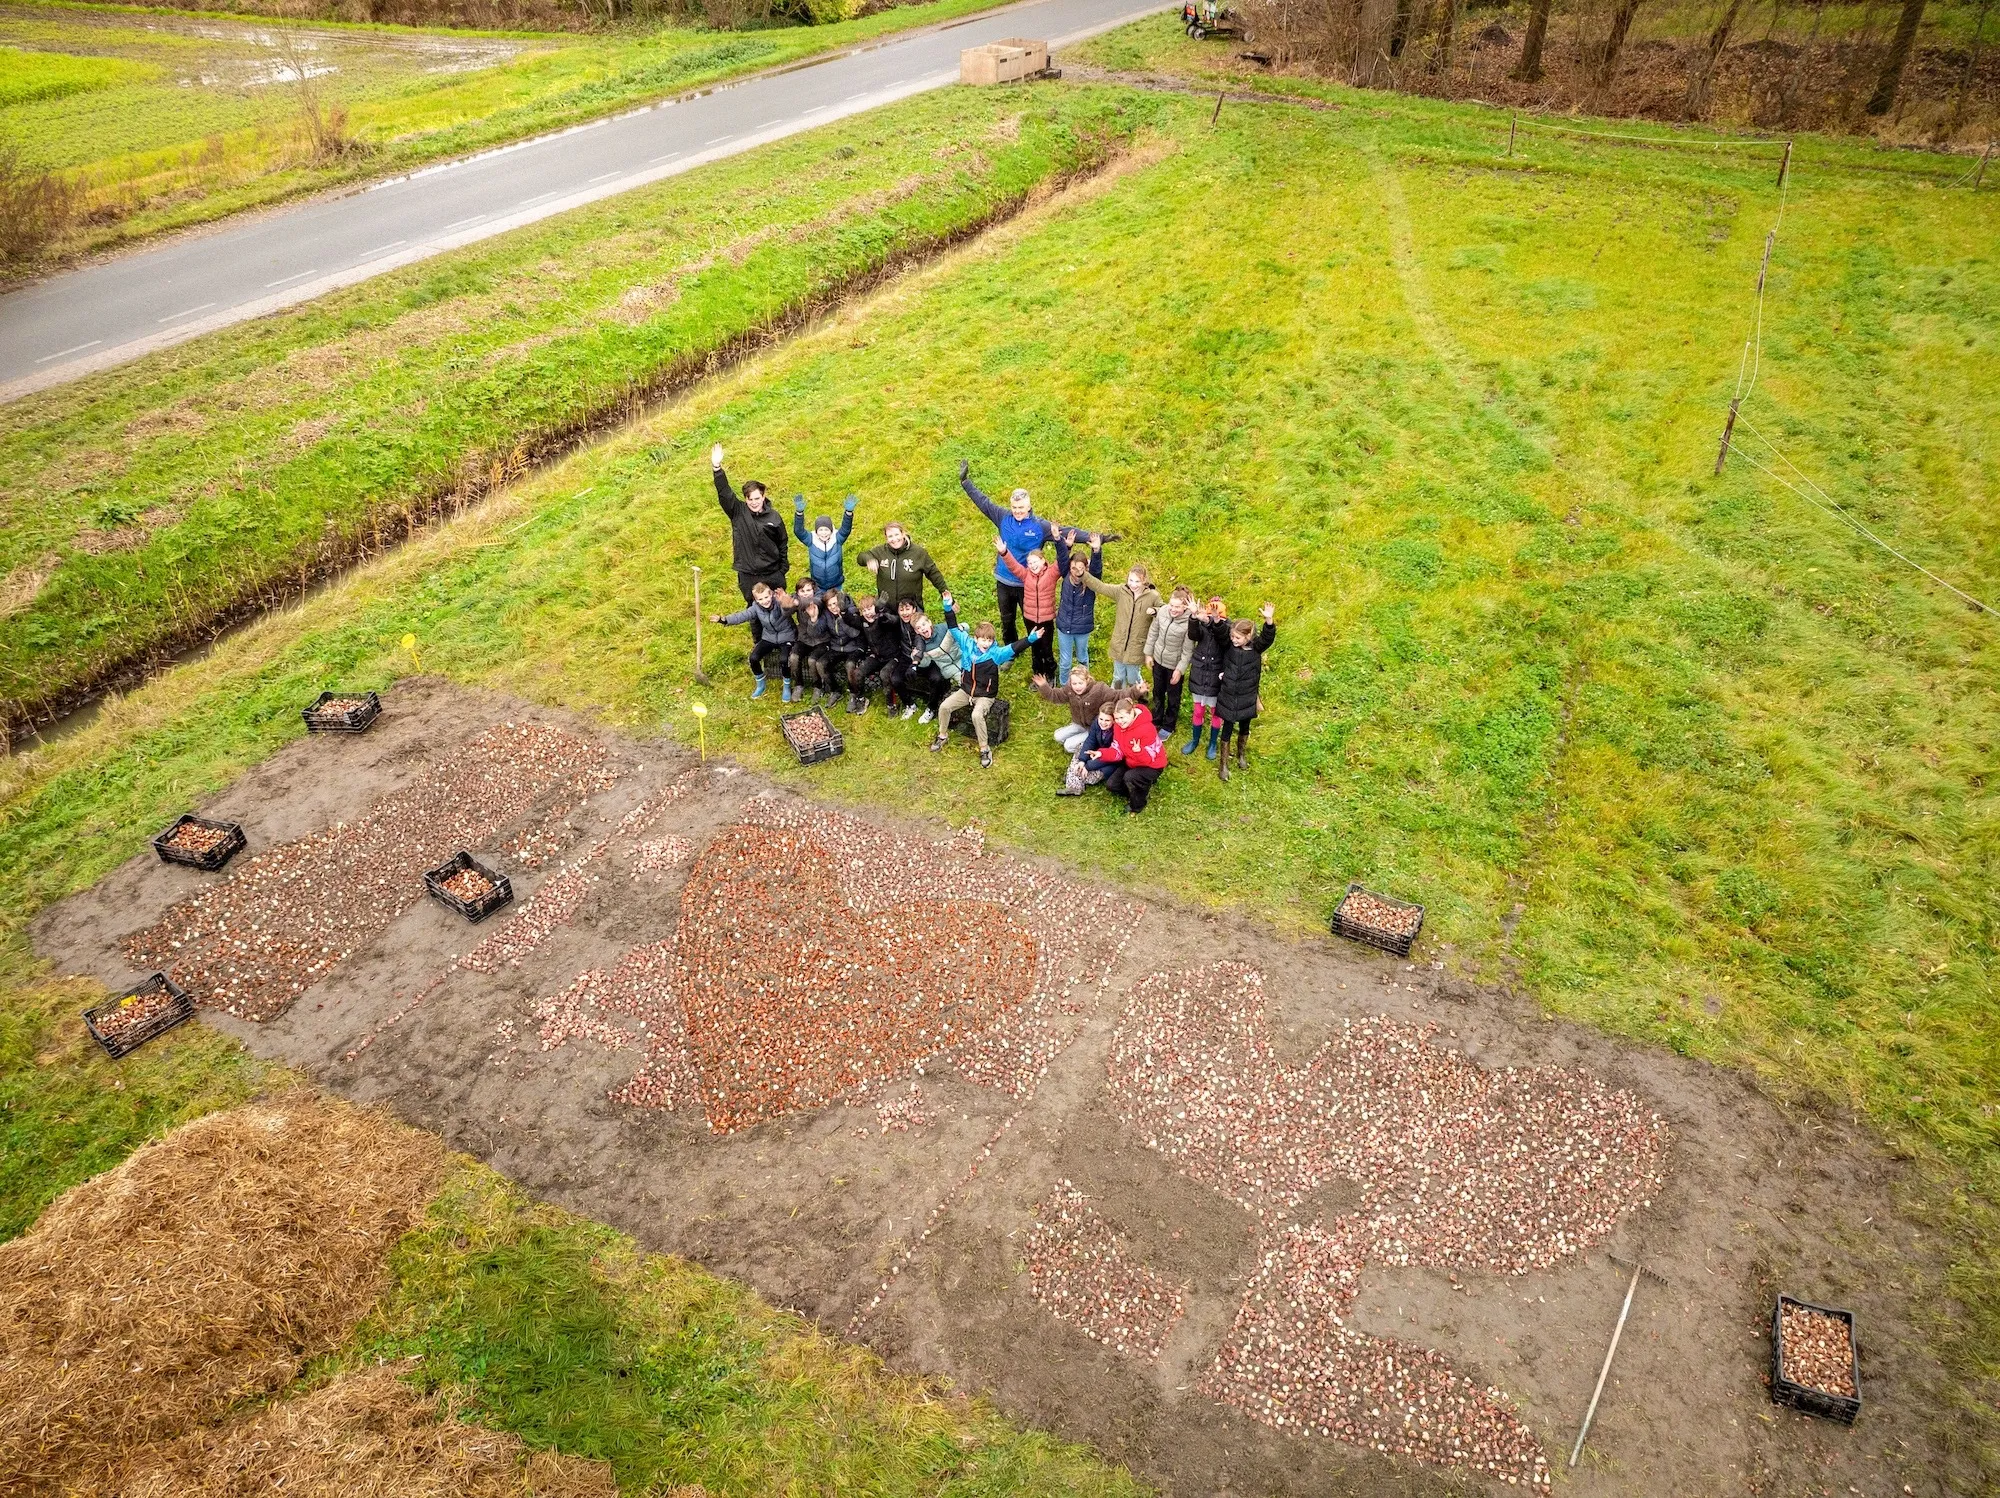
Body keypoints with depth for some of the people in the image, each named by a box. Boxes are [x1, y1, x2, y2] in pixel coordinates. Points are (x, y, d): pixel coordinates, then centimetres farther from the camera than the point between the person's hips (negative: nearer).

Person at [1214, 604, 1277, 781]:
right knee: (1227, 730, 10)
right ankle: (1224, 764, 25)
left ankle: (1241, 755, 48)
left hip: (1247, 699, 1)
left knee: (1244, 728, 22)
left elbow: (1267, 638, -32)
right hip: (1228, 697, 0)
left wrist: (1269, 621, -51)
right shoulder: (1229, 645, -12)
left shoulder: (1256, 648, -15)